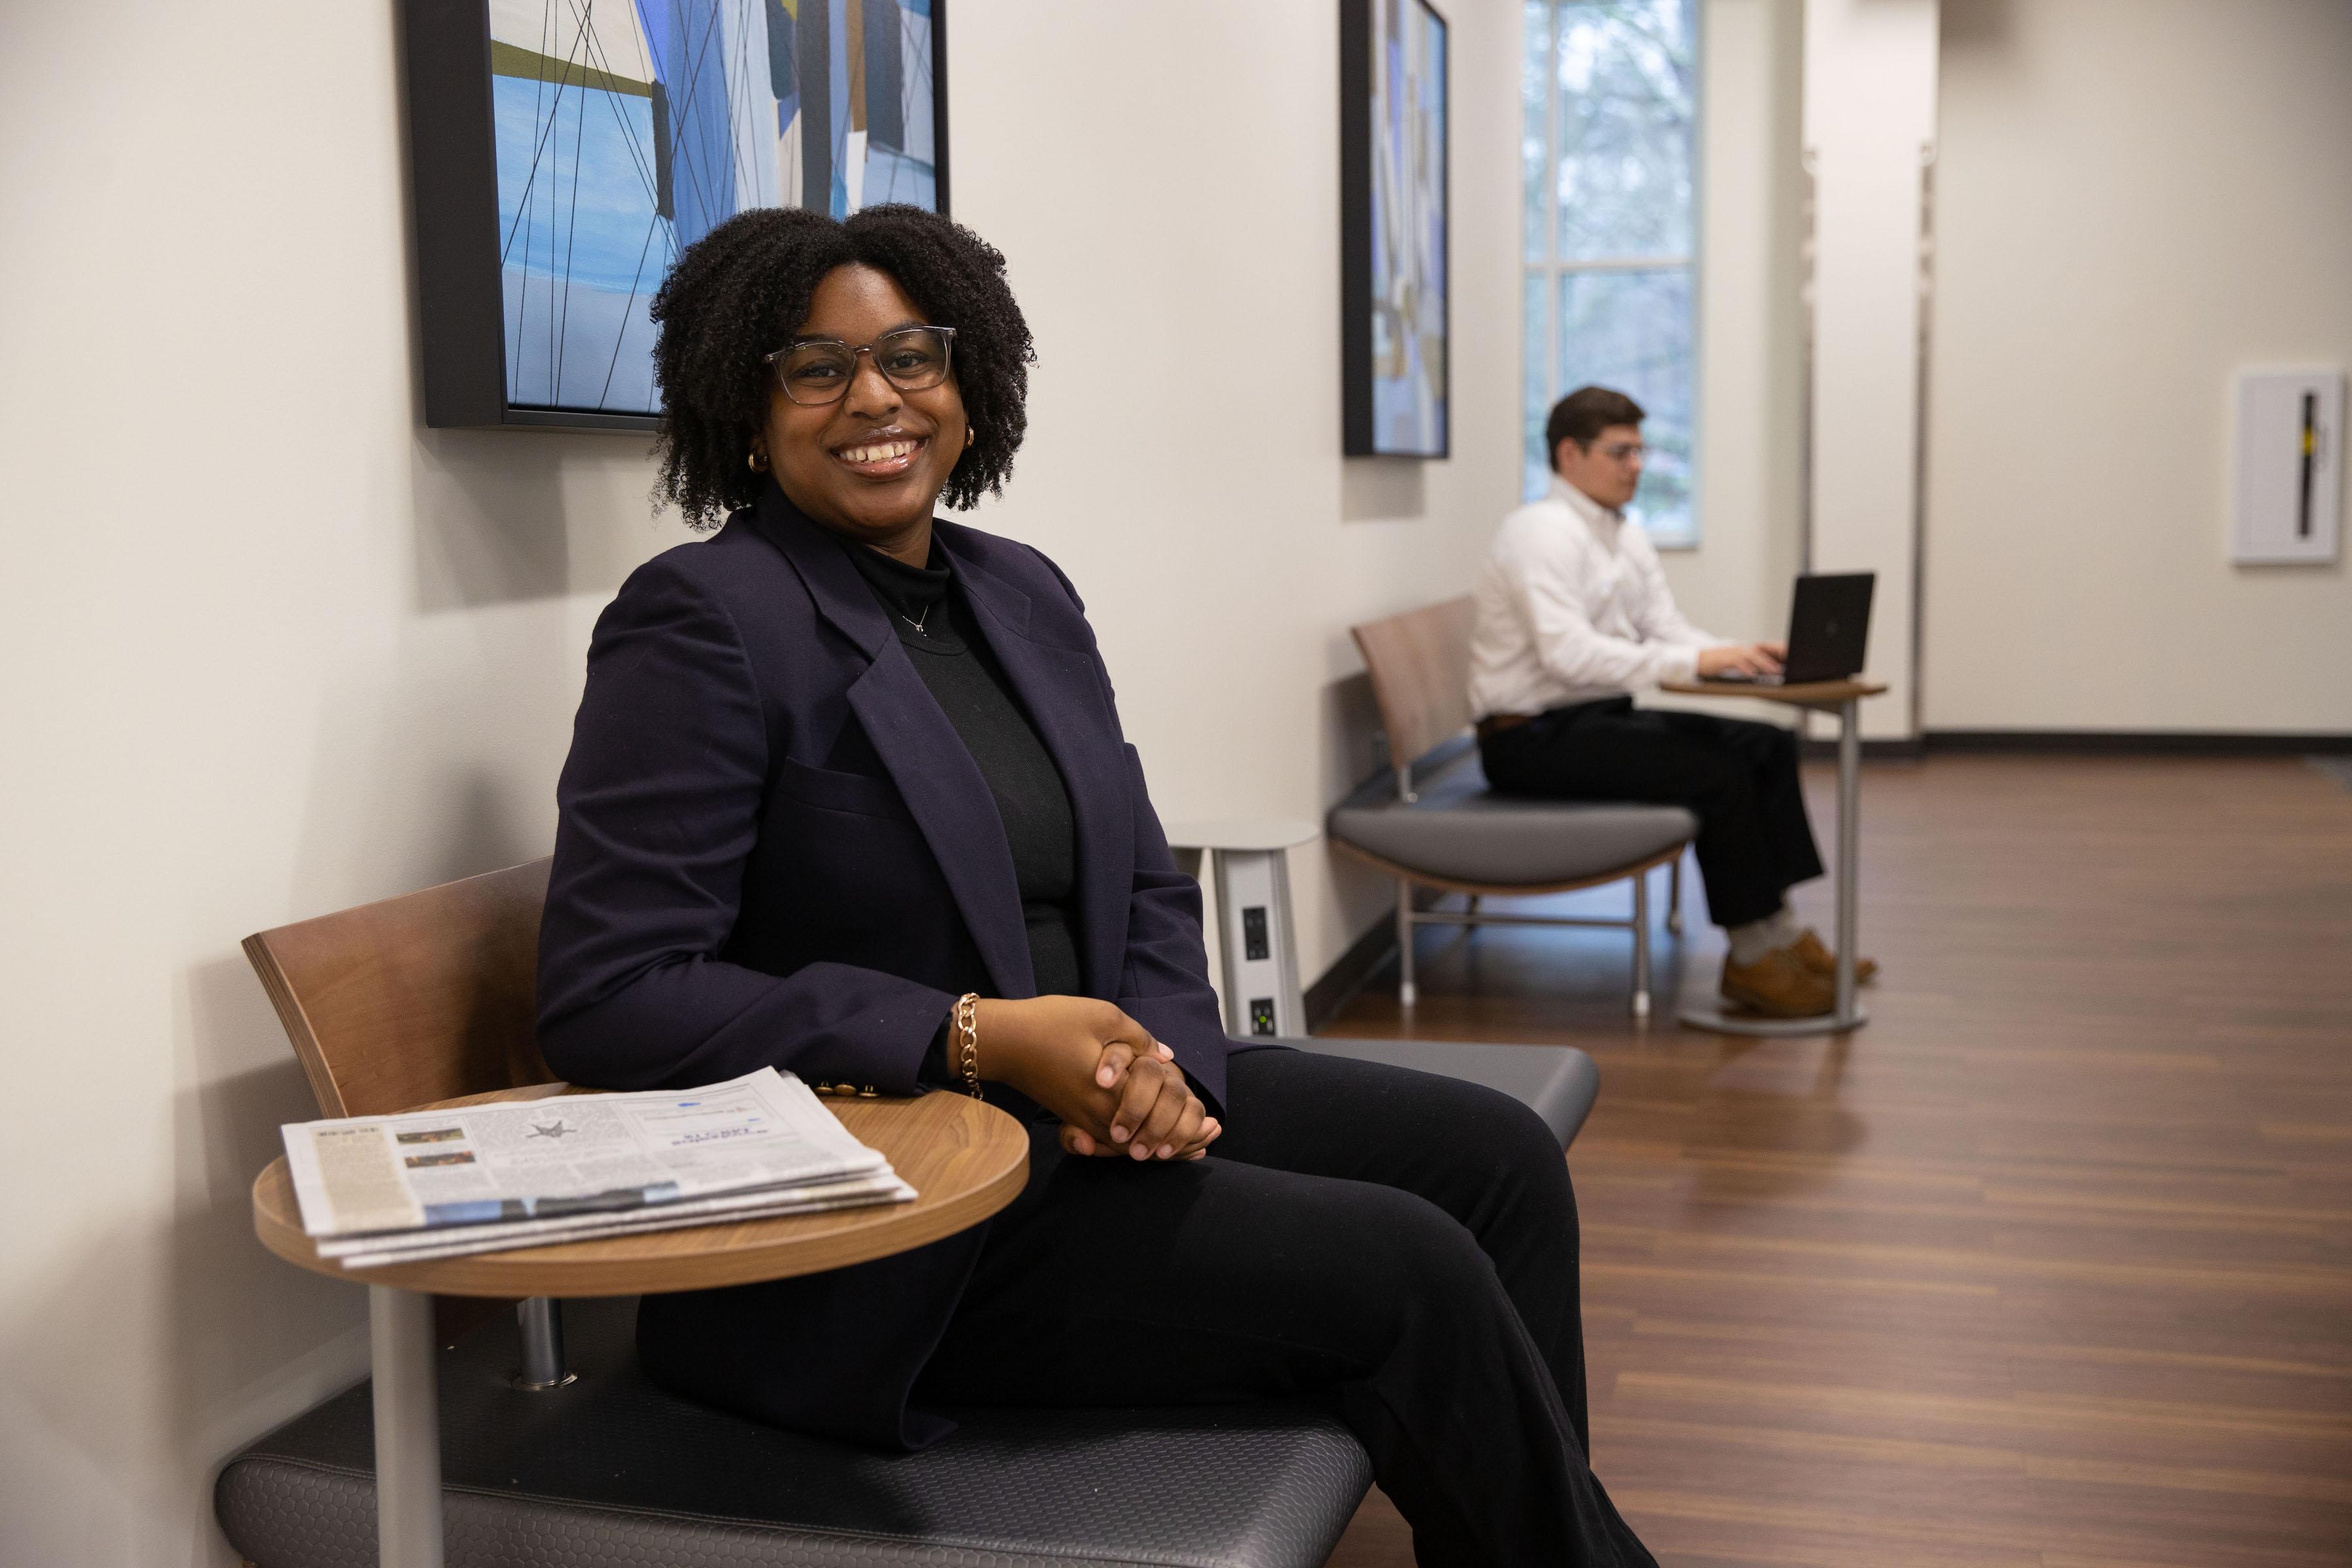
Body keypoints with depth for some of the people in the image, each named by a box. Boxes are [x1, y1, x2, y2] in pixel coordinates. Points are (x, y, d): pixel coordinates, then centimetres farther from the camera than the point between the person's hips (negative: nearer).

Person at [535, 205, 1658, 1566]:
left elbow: (1149, 891, 12)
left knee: (1500, 1156, -4)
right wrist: (977, 1040, -24)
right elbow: (606, 1000, -19)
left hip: (1074, 1108, 7)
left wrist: (1162, 1062, -11)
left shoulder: (1025, 594, 9)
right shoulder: (704, 622, -12)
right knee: (1406, 1273, -16)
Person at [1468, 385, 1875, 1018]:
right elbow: (1568, 653, -29)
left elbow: (1667, 629, 9)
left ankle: (1781, 934, 0)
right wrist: (1697, 662, -33)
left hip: (1598, 716, 10)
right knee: (1715, 772, -23)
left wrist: (1739, 655, -12)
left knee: (1767, 746, -1)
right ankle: (1751, 960, -11)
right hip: (1532, 736, -9)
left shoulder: (1626, 535, 13)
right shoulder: (1543, 533, -17)